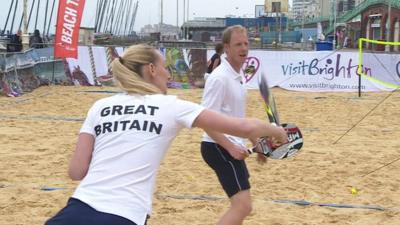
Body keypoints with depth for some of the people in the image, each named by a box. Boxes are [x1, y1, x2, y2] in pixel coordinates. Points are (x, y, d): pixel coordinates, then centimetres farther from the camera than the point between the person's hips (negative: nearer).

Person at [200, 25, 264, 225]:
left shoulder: (239, 75, 11)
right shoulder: (219, 78, -18)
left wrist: (256, 143, 23)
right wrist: (230, 147, -27)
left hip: (232, 146, 10)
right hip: (220, 147, -10)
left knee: (240, 204, 22)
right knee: (243, 206, -19)